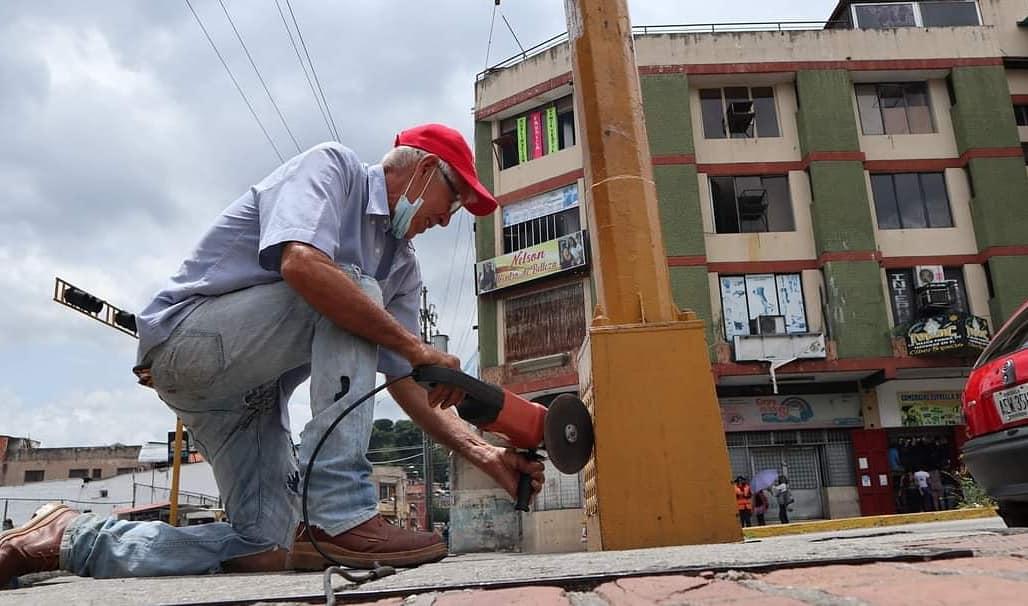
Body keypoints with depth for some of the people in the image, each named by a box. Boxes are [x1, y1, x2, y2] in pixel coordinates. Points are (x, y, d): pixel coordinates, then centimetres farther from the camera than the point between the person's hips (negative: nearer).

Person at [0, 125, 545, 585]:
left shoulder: (402, 267, 11)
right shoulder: (332, 165, -10)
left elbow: (407, 386, 6)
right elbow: (300, 263, -33)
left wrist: (485, 456, -5)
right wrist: (415, 347, -28)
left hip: (254, 396, 9)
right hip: (189, 333, -8)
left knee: (264, 553, -1)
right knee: (353, 293, -25)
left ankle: (70, 537, 15)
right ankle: (340, 516, -28)